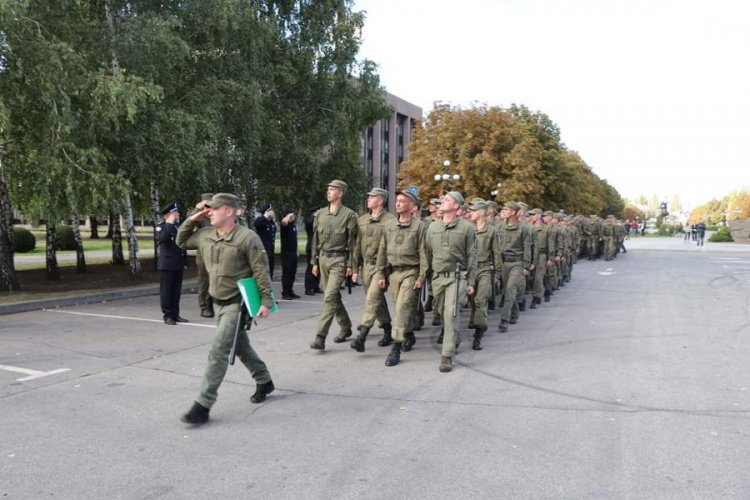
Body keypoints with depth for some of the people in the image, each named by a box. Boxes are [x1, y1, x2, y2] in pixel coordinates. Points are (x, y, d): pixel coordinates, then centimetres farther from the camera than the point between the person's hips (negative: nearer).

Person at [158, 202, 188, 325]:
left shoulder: (179, 226, 13)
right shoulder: (161, 227, -5)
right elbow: (162, 237, -29)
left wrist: (185, 262, 14)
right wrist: (169, 223, -19)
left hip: (179, 264, 6)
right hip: (167, 264, -6)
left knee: (177, 290, 9)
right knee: (166, 290, -1)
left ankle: (175, 314, 15)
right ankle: (168, 315, 4)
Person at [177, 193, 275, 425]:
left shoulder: (247, 238, -18)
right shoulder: (205, 235, 3)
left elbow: (261, 271, -17)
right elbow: (181, 241, 18)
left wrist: (266, 301, -19)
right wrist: (192, 220, 3)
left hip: (238, 303, -8)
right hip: (218, 302, 8)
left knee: (218, 351, -11)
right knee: (240, 346, 19)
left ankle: (203, 405, -6)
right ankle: (264, 382, 39)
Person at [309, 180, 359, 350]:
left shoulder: (349, 214, -7)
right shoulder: (320, 213, 10)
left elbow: (352, 241, -7)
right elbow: (316, 239, 14)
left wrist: (350, 264, -10)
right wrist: (315, 261, 13)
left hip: (339, 260, -6)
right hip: (323, 259, 6)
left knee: (330, 297, -12)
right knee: (334, 296, 15)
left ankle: (320, 337, -12)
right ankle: (346, 328, 32)